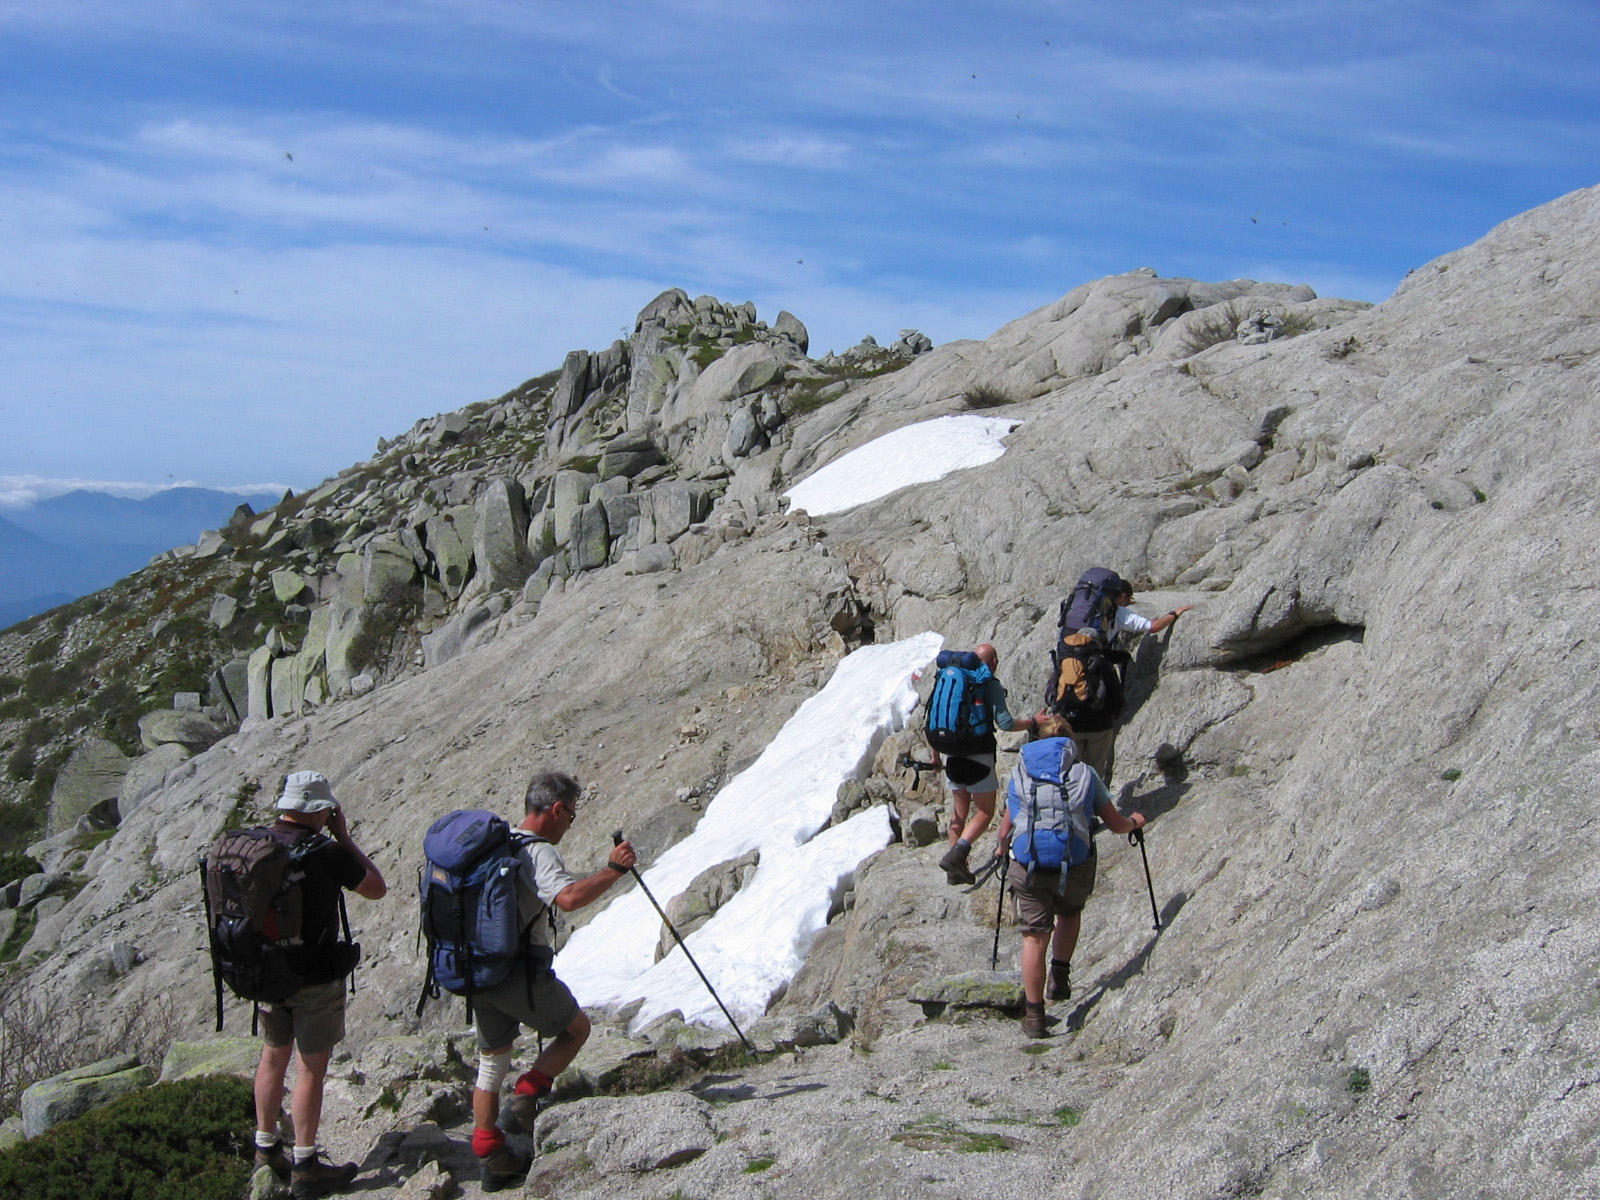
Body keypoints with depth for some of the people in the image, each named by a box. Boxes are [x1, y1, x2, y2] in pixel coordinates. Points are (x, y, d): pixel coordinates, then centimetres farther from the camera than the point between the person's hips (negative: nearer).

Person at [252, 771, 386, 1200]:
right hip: (315, 979, -6)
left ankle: (266, 1151, 32)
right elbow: (376, 888, -7)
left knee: (274, 1057, 20)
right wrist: (345, 838, -5)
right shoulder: (326, 853, -21)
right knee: (312, 1067, 4)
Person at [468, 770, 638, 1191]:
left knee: (491, 1062, 17)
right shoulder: (536, 852, -16)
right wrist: (614, 869, -23)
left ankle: (489, 1156, 18)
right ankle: (525, 1098, 1)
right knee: (576, 1028, 14)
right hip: (521, 976, -8)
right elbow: (570, 897, -33)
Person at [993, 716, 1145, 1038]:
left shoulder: (1020, 773, 13)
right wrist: (1134, 822, 38)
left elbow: (1006, 828, 17)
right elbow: (1115, 824, 15)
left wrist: (1001, 849, 39)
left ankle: (1034, 1015, 8)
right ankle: (1060, 976, 24)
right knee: (1070, 912, 31)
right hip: (1074, 865, 0)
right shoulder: (1085, 773, 10)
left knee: (1034, 937, 7)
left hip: (1028, 866, 0)